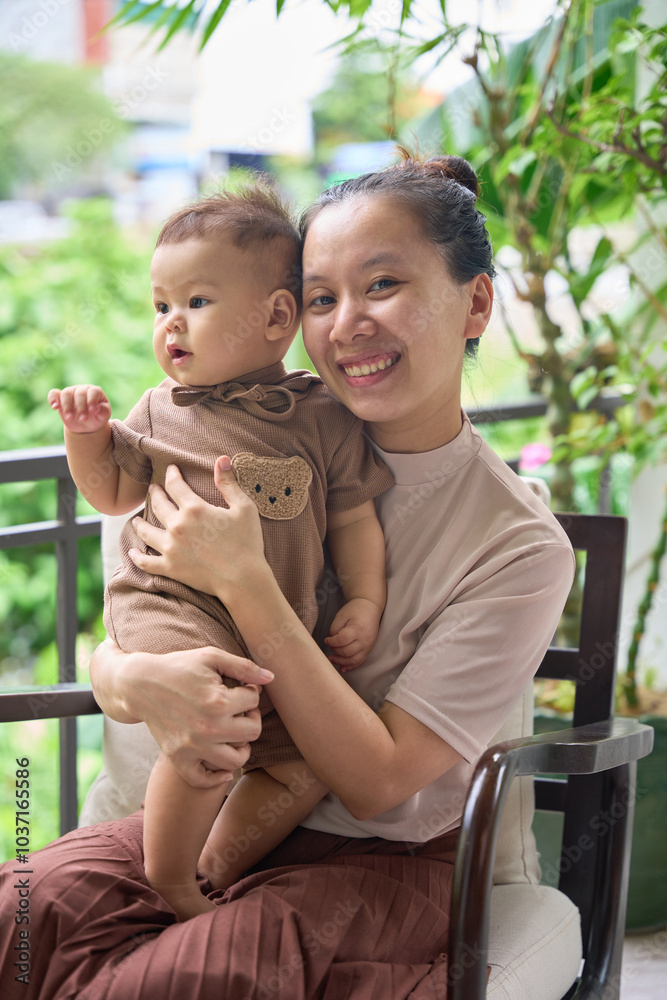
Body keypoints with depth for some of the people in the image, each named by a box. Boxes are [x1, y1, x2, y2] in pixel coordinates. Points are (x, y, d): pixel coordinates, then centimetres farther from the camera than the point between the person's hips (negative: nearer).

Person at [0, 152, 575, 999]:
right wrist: (134, 680, -27)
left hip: (397, 859, -3)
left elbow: (378, 784, -18)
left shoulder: (521, 548, -13)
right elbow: (107, 651, 0)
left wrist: (244, 582, -25)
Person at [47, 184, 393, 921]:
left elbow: (352, 519, 8)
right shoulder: (161, 410, 8)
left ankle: (217, 875, 19)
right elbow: (113, 495, 15)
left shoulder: (323, 419, 2)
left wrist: (364, 602, 0)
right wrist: (87, 434, 0)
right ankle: (167, 886, -6)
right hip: (170, 608, -3)